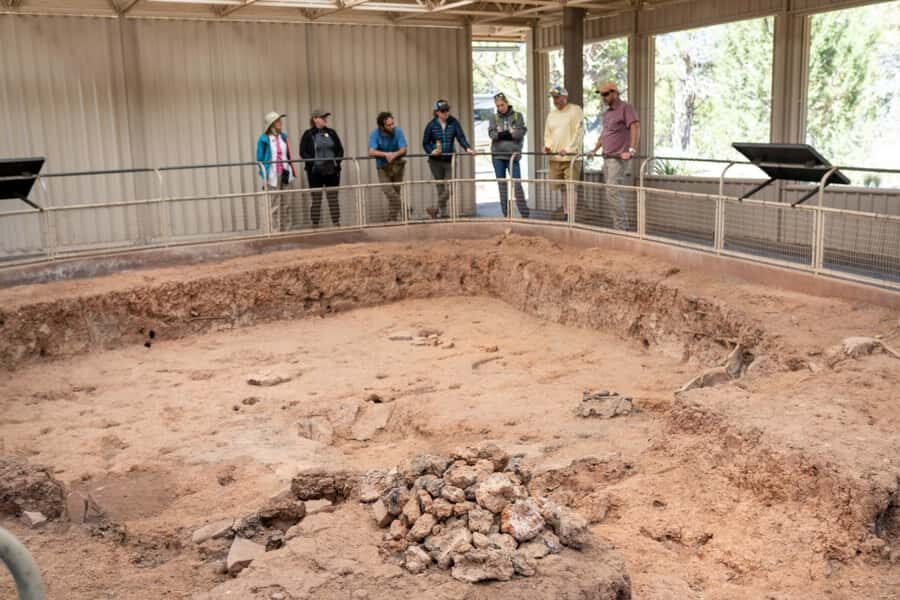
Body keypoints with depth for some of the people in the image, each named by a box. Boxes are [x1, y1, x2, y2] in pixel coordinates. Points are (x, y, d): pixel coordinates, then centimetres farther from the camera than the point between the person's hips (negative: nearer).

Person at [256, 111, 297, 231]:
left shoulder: (283, 137, 10)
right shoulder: (264, 139, -6)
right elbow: (260, 160, -4)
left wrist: (291, 171, 11)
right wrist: (264, 178, -10)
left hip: (283, 174, 5)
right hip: (272, 176, -5)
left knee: (284, 203, 9)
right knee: (274, 205, -4)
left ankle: (286, 229, 14)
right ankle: (275, 230, 1)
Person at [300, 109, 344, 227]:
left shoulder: (331, 133, 10)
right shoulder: (308, 134, -1)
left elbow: (340, 149, 12)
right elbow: (303, 152, -5)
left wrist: (337, 161, -4)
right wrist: (313, 162, -17)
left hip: (332, 170, 3)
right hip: (315, 171, -3)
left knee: (333, 198, 6)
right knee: (316, 199, 0)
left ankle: (337, 223, 12)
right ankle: (315, 224, 6)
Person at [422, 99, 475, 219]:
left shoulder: (453, 122, -1)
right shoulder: (431, 125, -3)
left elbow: (461, 137, -9)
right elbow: (425, 142, 2)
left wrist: (467, 148, -26)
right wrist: (431, 151, -17)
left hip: (449, 160, 1)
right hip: (435, 161, -1)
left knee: (449, 188, -3)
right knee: (441, 188, 4)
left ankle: (437, 210, 14)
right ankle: (443, 212, 15)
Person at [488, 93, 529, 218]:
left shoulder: (517, 116, 6)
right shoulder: (494, 118, 9)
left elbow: (522, 132, -7)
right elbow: (491, 133, -5)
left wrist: (501, 134, -13)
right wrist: (510, 133, -16)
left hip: (513, 155, -2)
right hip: (498, 155, 2)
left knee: (517, 184, -8)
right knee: (502, 185, 5)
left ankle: (525, 214, -5)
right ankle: (506, 215, 10)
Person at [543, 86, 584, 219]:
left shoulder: (575, 110, -2)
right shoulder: (552, 114, 17)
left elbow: (579, 133, -10)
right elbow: (547, 133, 23)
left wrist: (568, 149, -19)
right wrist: (547, 145, 2)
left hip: (571, 157, -6)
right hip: (554, 157, 6)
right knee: (561, 186, 7)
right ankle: (565, 208, 18)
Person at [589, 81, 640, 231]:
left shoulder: (626, 108, -7)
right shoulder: (607, 113, 20)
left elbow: (635, 127, -18)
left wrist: (631, 150, -28)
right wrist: (595, 150, 28)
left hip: (620, 159, -8)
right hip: (607, 158, 8)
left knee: (613, 193, -15)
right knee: (617, 194, 8)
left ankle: (621, 227, -13)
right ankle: (623, 227, 11)